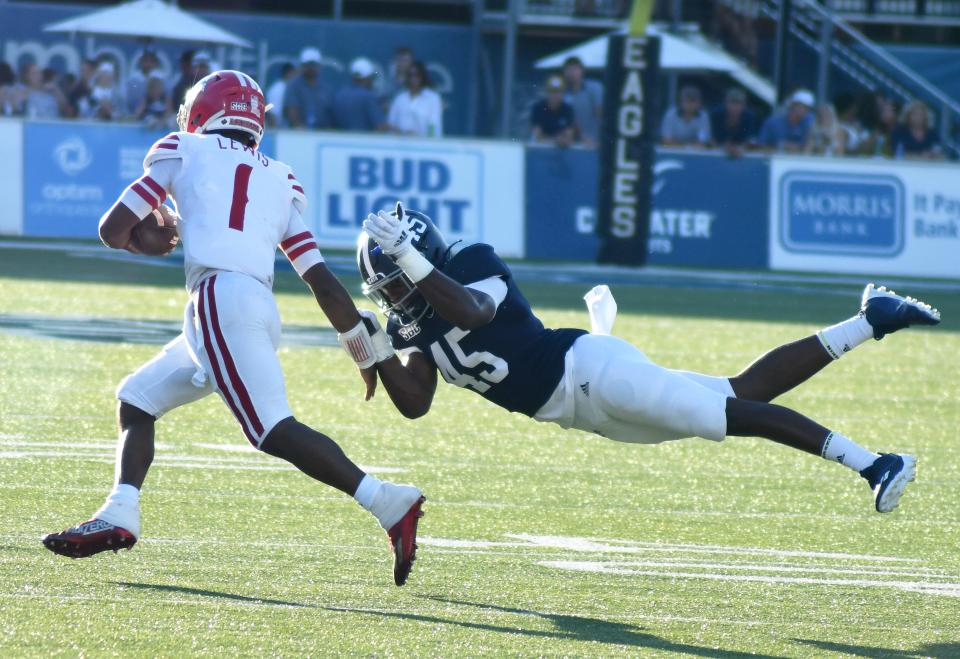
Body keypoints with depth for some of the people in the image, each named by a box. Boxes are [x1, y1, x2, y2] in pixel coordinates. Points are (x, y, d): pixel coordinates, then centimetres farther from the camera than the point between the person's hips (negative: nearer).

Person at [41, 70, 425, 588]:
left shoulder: (182, 152, 13)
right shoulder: (280, 181, 24)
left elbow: (113, 229, 13)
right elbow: (322, 279, 18)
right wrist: (367, 355, 23)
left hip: (219, 299, -7)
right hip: (260, 308, 7)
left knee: (276, 432, -15)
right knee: (137, 398, 19)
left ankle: (389, 504, -25)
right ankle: (119, 516, 5)